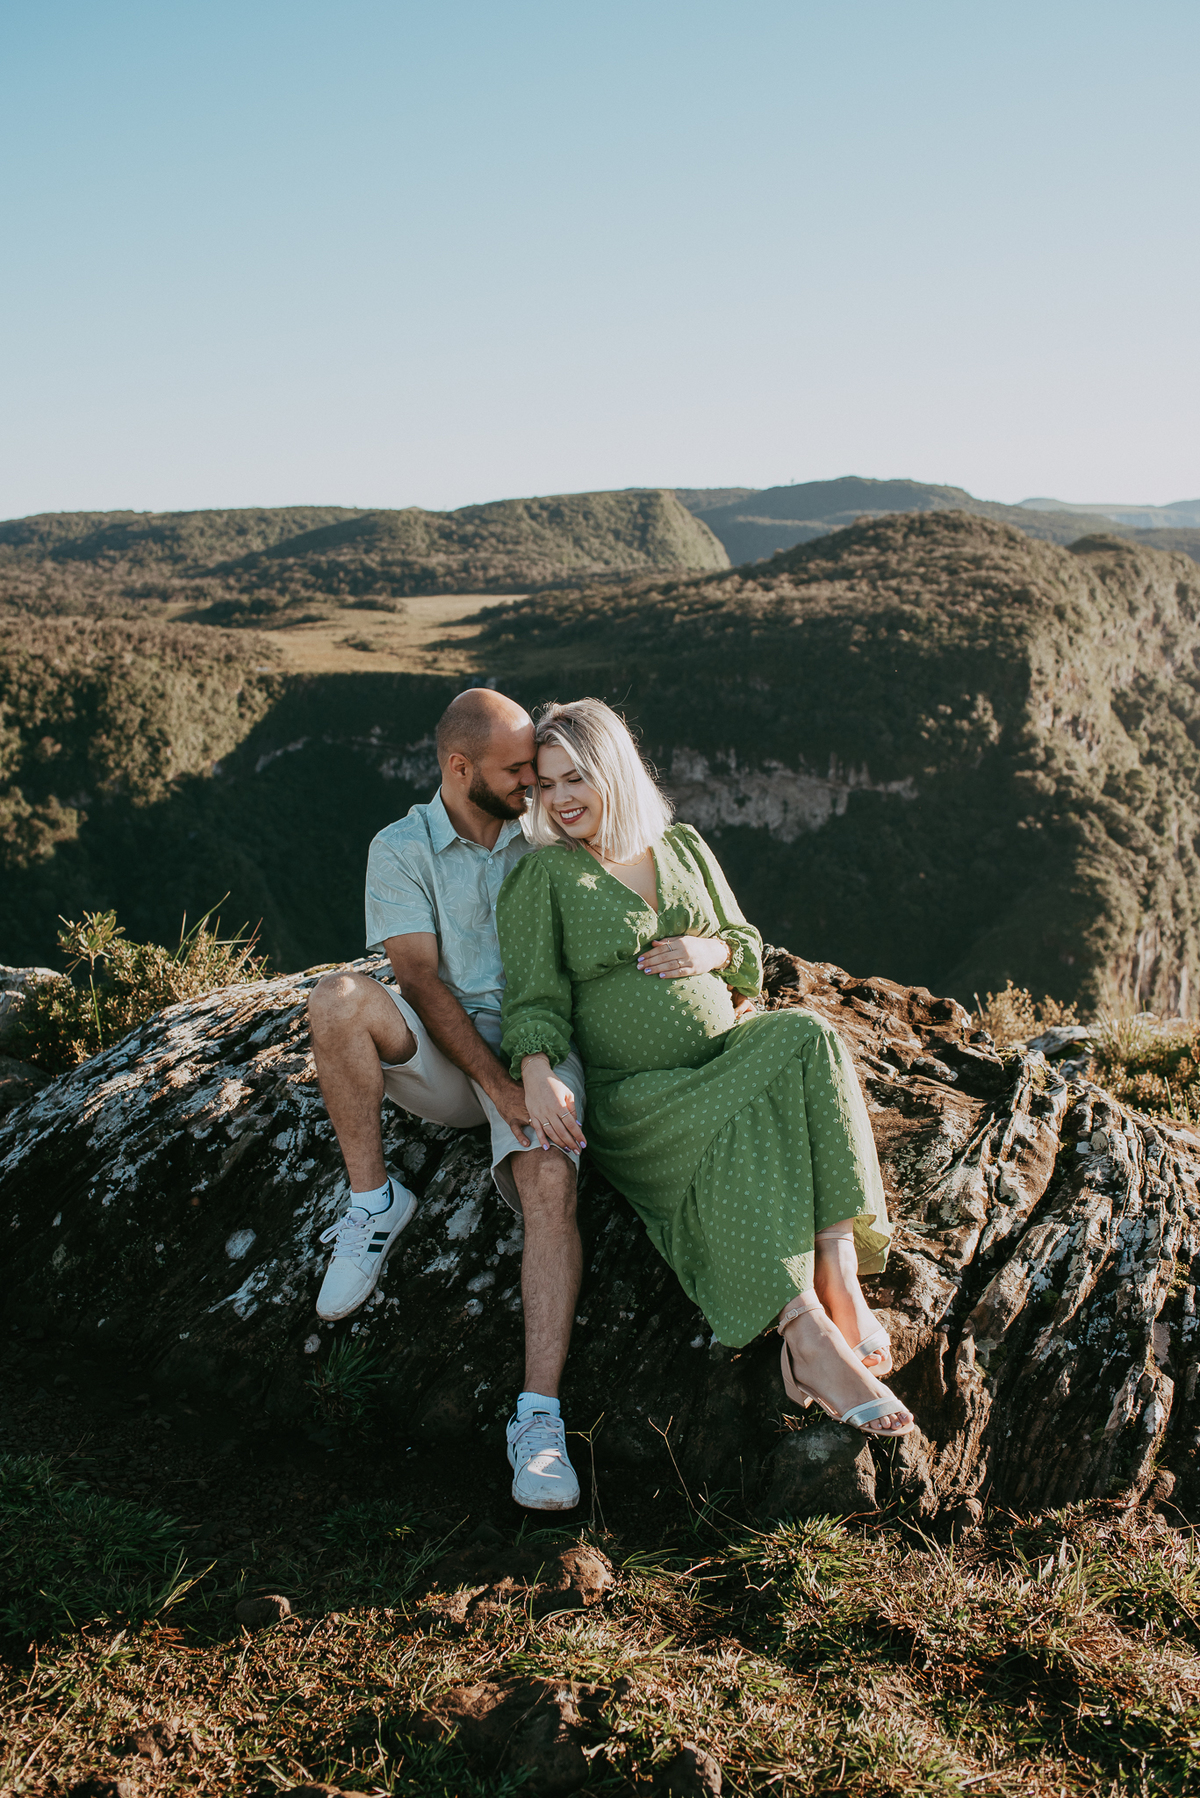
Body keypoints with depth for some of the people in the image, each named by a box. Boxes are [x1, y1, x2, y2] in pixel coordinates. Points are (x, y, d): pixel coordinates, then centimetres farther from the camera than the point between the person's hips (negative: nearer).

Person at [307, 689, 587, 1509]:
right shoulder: (402, 848, 5)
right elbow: (420, 978, -7)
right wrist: (499, 1084, -18)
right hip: (444, 1055, 0)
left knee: (550, 1183, -30)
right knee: (340, 998, -31)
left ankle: (540, 1417, -32)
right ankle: (374, 1201, -11)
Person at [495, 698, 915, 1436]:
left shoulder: (682, 847, 15)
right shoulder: (540, 878, 2)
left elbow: (749, 954, 20)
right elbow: (535, 998, -6)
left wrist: (710, 951, -4)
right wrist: (537, 1076, -27)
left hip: (727, 1057, 4)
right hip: (634, 1095, -4)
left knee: (805, 1042, -30)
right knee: (733, 1149, -35)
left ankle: (839, 1279, -37)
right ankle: (810, 1333, -40)